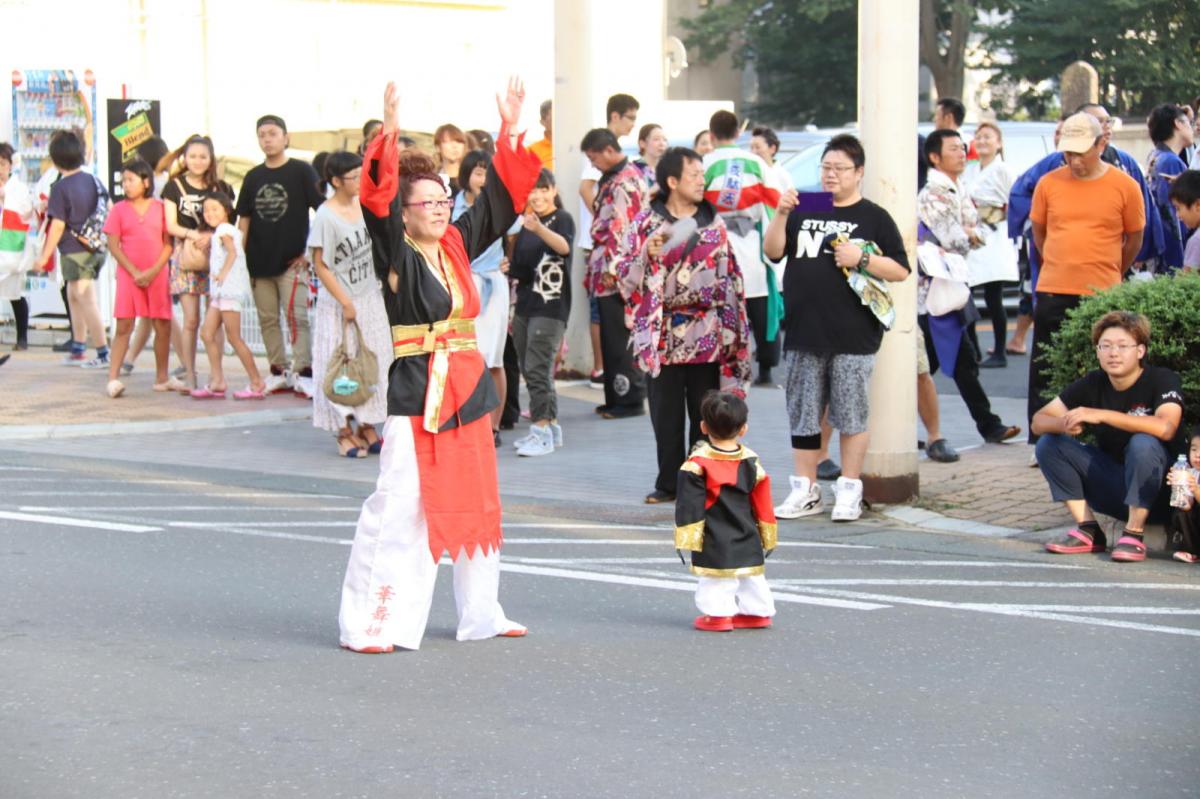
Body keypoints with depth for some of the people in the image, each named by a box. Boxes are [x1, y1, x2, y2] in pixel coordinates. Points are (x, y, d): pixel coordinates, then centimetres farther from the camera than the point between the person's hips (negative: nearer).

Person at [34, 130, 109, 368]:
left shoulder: (60, 188, -16)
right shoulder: (92, 180, 4)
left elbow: (58, 226, -17)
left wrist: (44, 256, -9)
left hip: (74, 251, -7)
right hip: (96, 249, 7)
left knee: (88, 302, -3)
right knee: (74, 297, 20)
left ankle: (103, 354, -4)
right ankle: (77, 351, 25)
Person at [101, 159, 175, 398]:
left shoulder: (160, 208, 3)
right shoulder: (119, 210, 1)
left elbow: (168, 243, 2)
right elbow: (113, 246, -2)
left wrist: (154, 271, -11)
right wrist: (135, 273, -10)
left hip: (157, 275, 2)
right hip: (129, 275, -1)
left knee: (163, 327, 5)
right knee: (124, 326, -6)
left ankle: (162, 378, 17)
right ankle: (113, 378, -8)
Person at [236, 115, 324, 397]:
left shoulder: (302, 172, -1)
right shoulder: (253, 177, 12)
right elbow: (244, 220, 15)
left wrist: (310, 250, -9)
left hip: (292, 259, -5)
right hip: (259, 261, 5)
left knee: (297, 316, -10)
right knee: (267, 319, 7)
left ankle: (303, 372, -9)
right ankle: (278, 371, 15)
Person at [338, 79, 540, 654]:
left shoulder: (458, 246, 11)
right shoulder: (396, 255, -6)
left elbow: (501, 198, 18)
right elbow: (377, 202, -22)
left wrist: (509, 132, 13)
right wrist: (389, 136, -30)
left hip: (468, 388, 7)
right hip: (417, 392, -7)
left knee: (475, 504, 15)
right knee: (399, 507, -11)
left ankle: (480, 614, 27)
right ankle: (368, 623, -7)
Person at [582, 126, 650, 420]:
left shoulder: (625, 182, -14)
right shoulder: (612, 178, 18)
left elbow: (622, 229, -19)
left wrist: (611, 268, -20)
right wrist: (596, 267, 20)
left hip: (617, 275, -10)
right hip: (608, 274, 10)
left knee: (619, 338, -5)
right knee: (611, 338, 12)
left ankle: (630, 399, -1)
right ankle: (616, 397, 18)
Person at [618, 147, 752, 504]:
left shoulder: (714, 223, 9)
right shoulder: (645, 223, 4)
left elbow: (730, 277, 9)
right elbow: (626, 277, 3)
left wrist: (734, 332, 3)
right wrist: (648, 255, -15)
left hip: (707, 336, 1)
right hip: (663, 336, -1)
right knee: (666, 416, 4)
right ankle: (668, 483, 14)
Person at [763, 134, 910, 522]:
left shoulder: (874, 217, 5)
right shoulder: (804, 211, 15)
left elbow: (900, 270, 0)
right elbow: (772, 252, 5)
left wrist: (861, 259, -14)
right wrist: (781, 214, -8)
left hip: (853, 337, -4)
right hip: (803, 333, 4)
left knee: (850, 416, 0)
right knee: (803, 415, 7)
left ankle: (849, 491, 8)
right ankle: (805, 491, 14)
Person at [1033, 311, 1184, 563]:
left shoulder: (1162, 380, -15)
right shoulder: (1093, 384, -2)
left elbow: (1165, 427, -35)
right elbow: (1039, 421, -3)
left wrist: (1102, 415, -36)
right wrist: (1065, 424, -28)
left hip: (1159, 492, -5)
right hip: (1113, 489, 5)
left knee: (1143, 443, -34)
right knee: (1049, 445, -10)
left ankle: (1134, 535, -23)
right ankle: (1089, 531, -11)